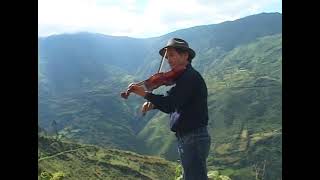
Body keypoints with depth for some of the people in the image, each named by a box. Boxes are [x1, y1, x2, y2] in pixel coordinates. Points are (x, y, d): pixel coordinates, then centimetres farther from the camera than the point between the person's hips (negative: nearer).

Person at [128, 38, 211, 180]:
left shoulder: (190, 77, -18)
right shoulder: (184, 77, 14)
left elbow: (170, 103, -27)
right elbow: (173, 105, 19)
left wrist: (145, 94, -18)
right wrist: (154, 104, 2)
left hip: (194, 139, -10)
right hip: (188, 138, 10)